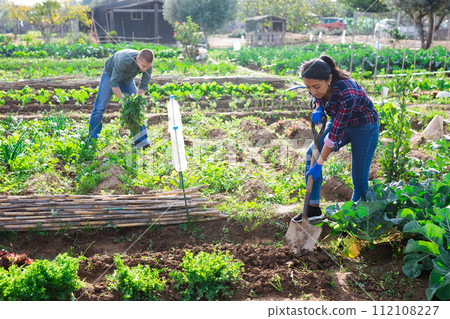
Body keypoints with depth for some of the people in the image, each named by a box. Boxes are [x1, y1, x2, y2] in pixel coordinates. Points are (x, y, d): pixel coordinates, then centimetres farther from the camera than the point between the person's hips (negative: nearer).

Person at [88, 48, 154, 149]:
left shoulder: (148, 65, -28)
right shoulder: (124, 60, -44)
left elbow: (143, 86, -19)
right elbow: (113, 83, -35)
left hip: (127, 78, 4)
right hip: (110, 74, -4)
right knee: (99, 107, -8)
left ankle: (141, 142, -4)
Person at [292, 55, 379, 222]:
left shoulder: (347, 94, -39)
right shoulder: (317, 84, -19)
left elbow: (336, 133, -32)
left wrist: (319, 164, -26)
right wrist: (318, 110, -18)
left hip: (364, 127, -6)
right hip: (338, 121, 7)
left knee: (359, 177, -3)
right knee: (312, 153, -10)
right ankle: (313, 208, -4)